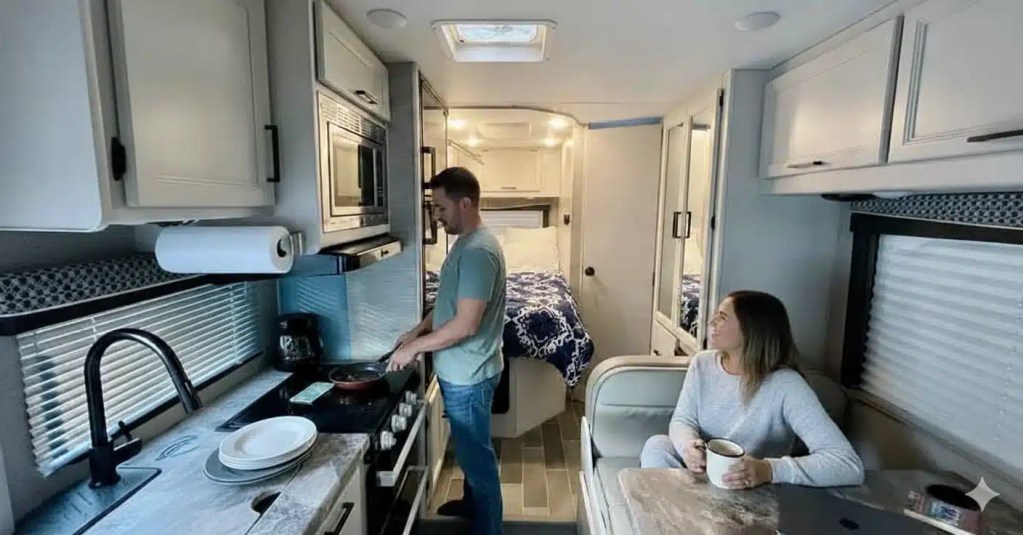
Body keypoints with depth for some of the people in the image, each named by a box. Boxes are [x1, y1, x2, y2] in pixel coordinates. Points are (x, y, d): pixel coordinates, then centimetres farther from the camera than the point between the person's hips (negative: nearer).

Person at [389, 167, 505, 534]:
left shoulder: (478, 251, -25)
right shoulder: (465, 244, 7)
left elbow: (465, 325, -28)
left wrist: (415, 347, -18)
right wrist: (419, 329, 7)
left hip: (469, 376, -10)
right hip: (460, 372, 10)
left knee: (477, 455, 9)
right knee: (469, 449, 27)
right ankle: (471, 502, 49)